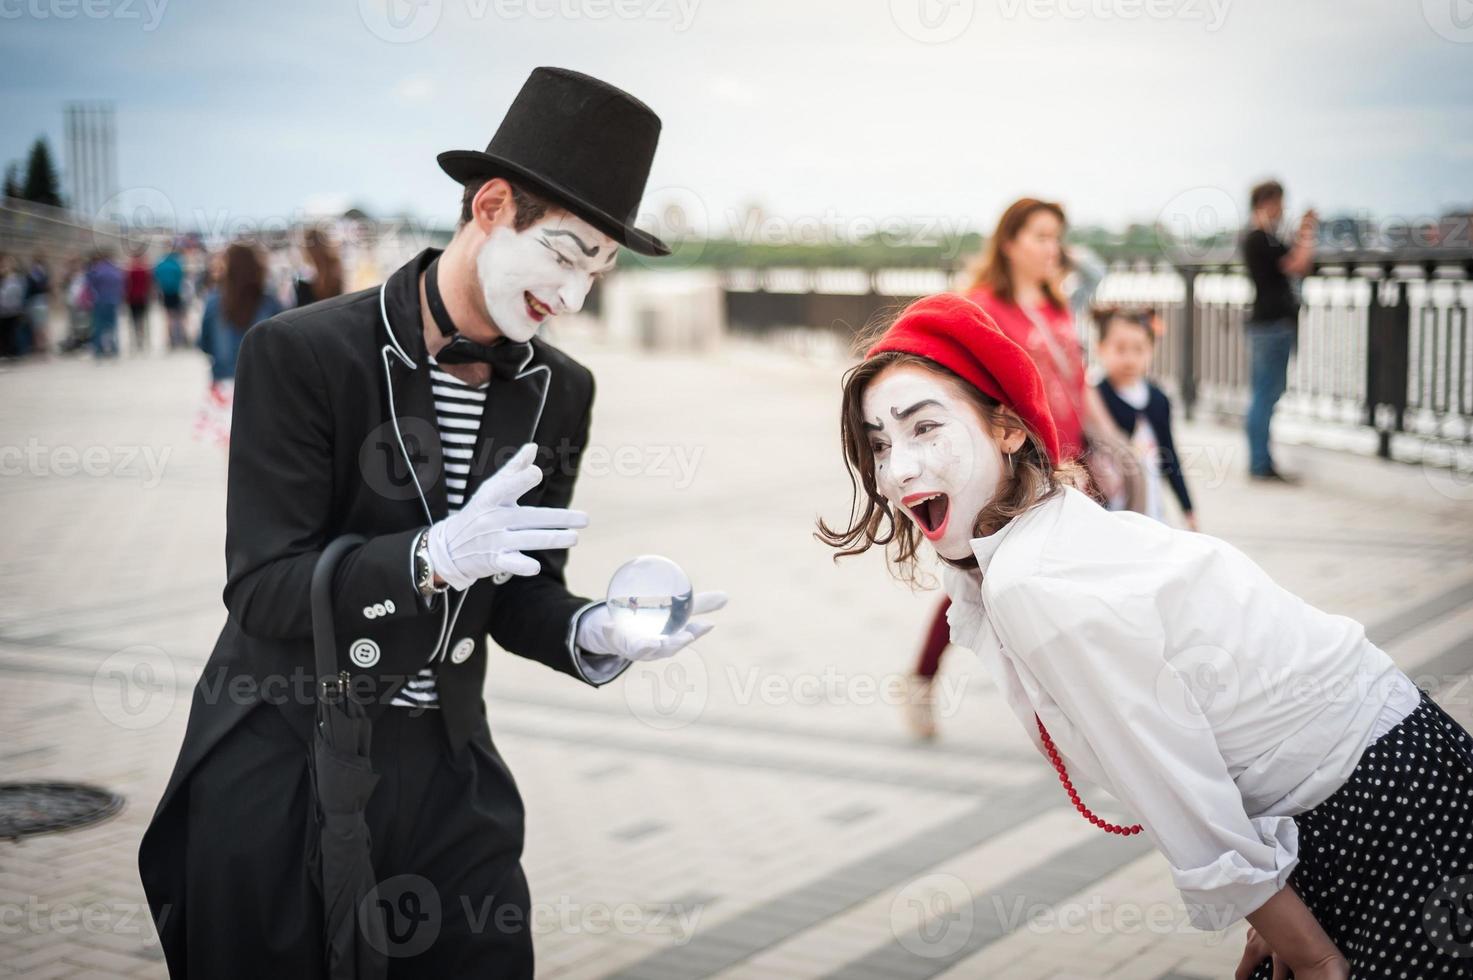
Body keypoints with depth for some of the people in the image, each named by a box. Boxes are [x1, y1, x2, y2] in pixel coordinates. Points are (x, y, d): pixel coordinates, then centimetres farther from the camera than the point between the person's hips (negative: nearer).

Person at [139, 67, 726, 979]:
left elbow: (519, 593, 6)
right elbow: (262, 590, -18)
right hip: (282, 766, -4)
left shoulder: (559, 389, 1)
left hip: (446, 767, 4)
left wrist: (598, 632, -16)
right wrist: (435, 554, -34)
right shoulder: (300, 351, -14)